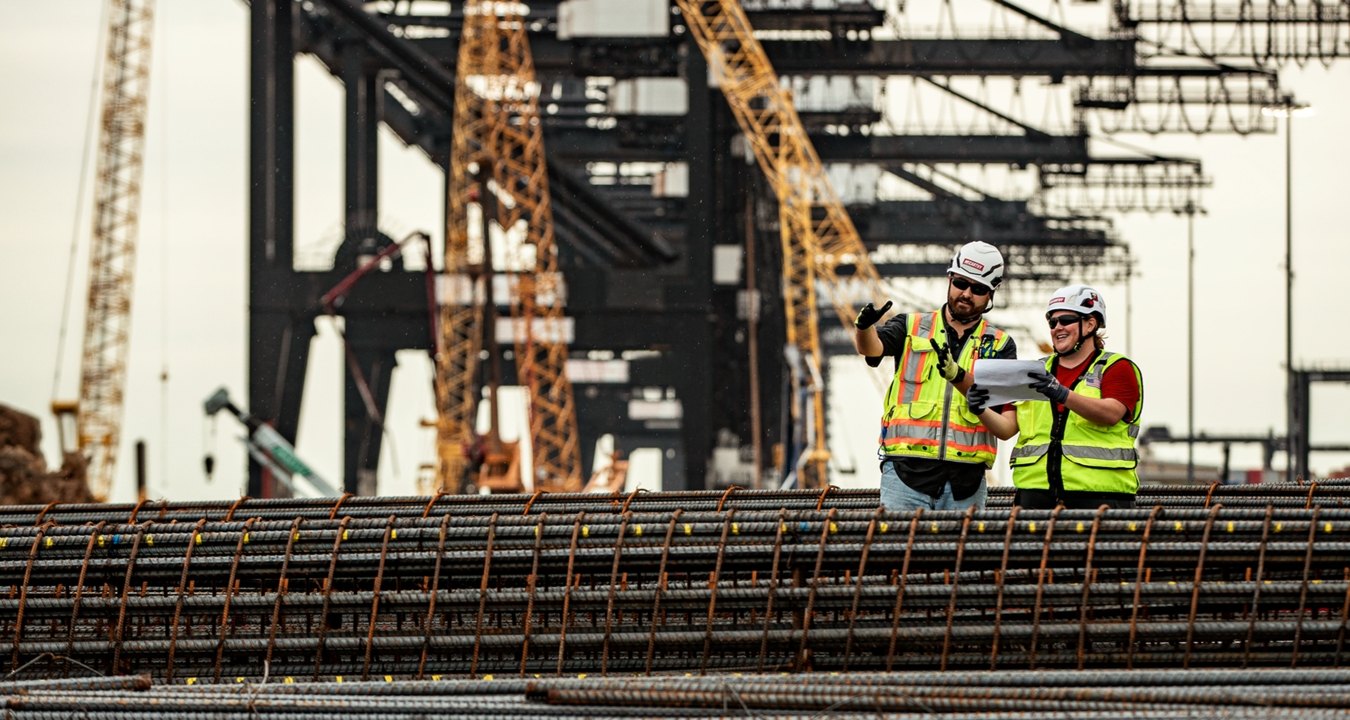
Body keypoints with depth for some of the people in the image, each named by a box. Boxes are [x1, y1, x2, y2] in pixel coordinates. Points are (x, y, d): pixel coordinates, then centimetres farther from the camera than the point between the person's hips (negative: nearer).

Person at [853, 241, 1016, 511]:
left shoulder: (1000, 345, 11)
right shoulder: (912, 327, 11)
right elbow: (873, 347, -8)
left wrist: (956, 375, -25)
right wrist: (864, 326, -33)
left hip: (964, 478, 1)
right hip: (906, 470, -1)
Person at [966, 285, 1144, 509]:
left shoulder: (1117, 368, 7)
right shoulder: (1037, 373, 22)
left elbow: (1110, 414, -13)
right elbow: (1006, 428, 13)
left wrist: (1061, 394, -27)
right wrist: (982, 411, -9)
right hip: (1036, 489, 4)